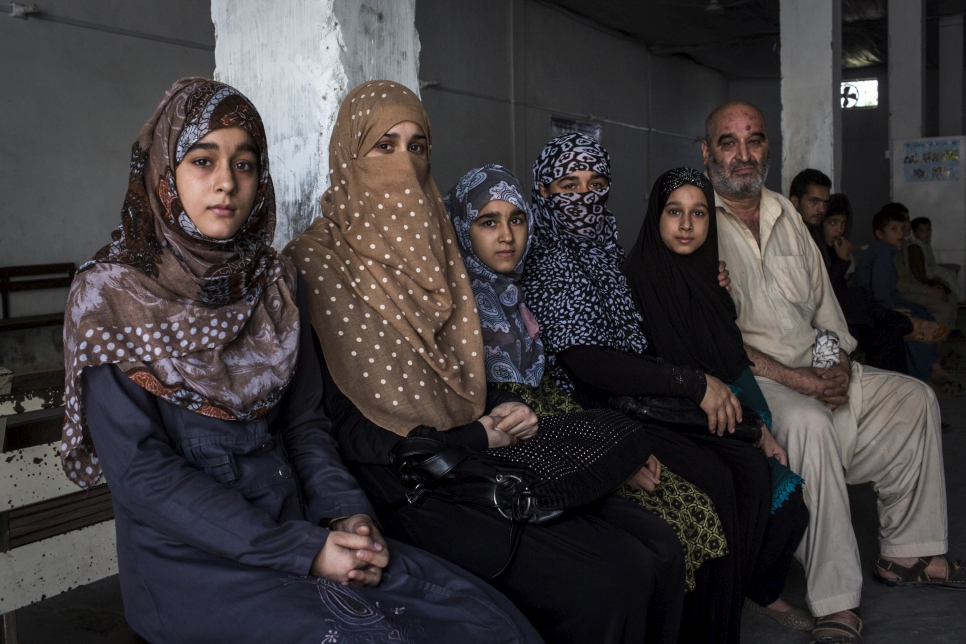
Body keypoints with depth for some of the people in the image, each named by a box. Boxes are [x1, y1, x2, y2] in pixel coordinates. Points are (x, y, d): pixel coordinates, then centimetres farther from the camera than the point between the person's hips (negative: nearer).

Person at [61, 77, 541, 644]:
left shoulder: (275, 282, 6)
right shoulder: (112, 295, -8)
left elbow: (304, 419, 9)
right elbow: (140, 470, -14)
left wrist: (346, 512, -10)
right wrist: (302, 551, -18)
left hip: (297, 525, 4)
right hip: (191, 558, -4)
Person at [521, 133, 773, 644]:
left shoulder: (606, 255, 18)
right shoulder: (549, 264, -6)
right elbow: (584, 361, -18)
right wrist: (696, 384, -17)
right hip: (594, 413, -7)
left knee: (752, 467, -12)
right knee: (711, 477, -23)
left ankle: (734, 599, -2)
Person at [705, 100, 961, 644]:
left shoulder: (786, 215, 15)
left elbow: (824, 299, 17)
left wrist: (839, 364, -2)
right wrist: (792, 379, -20)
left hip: (818, 374, 8)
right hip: (749, 380, -8)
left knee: (914, 397, 8)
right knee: (809, 422, -35)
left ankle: (908, 553, 15)